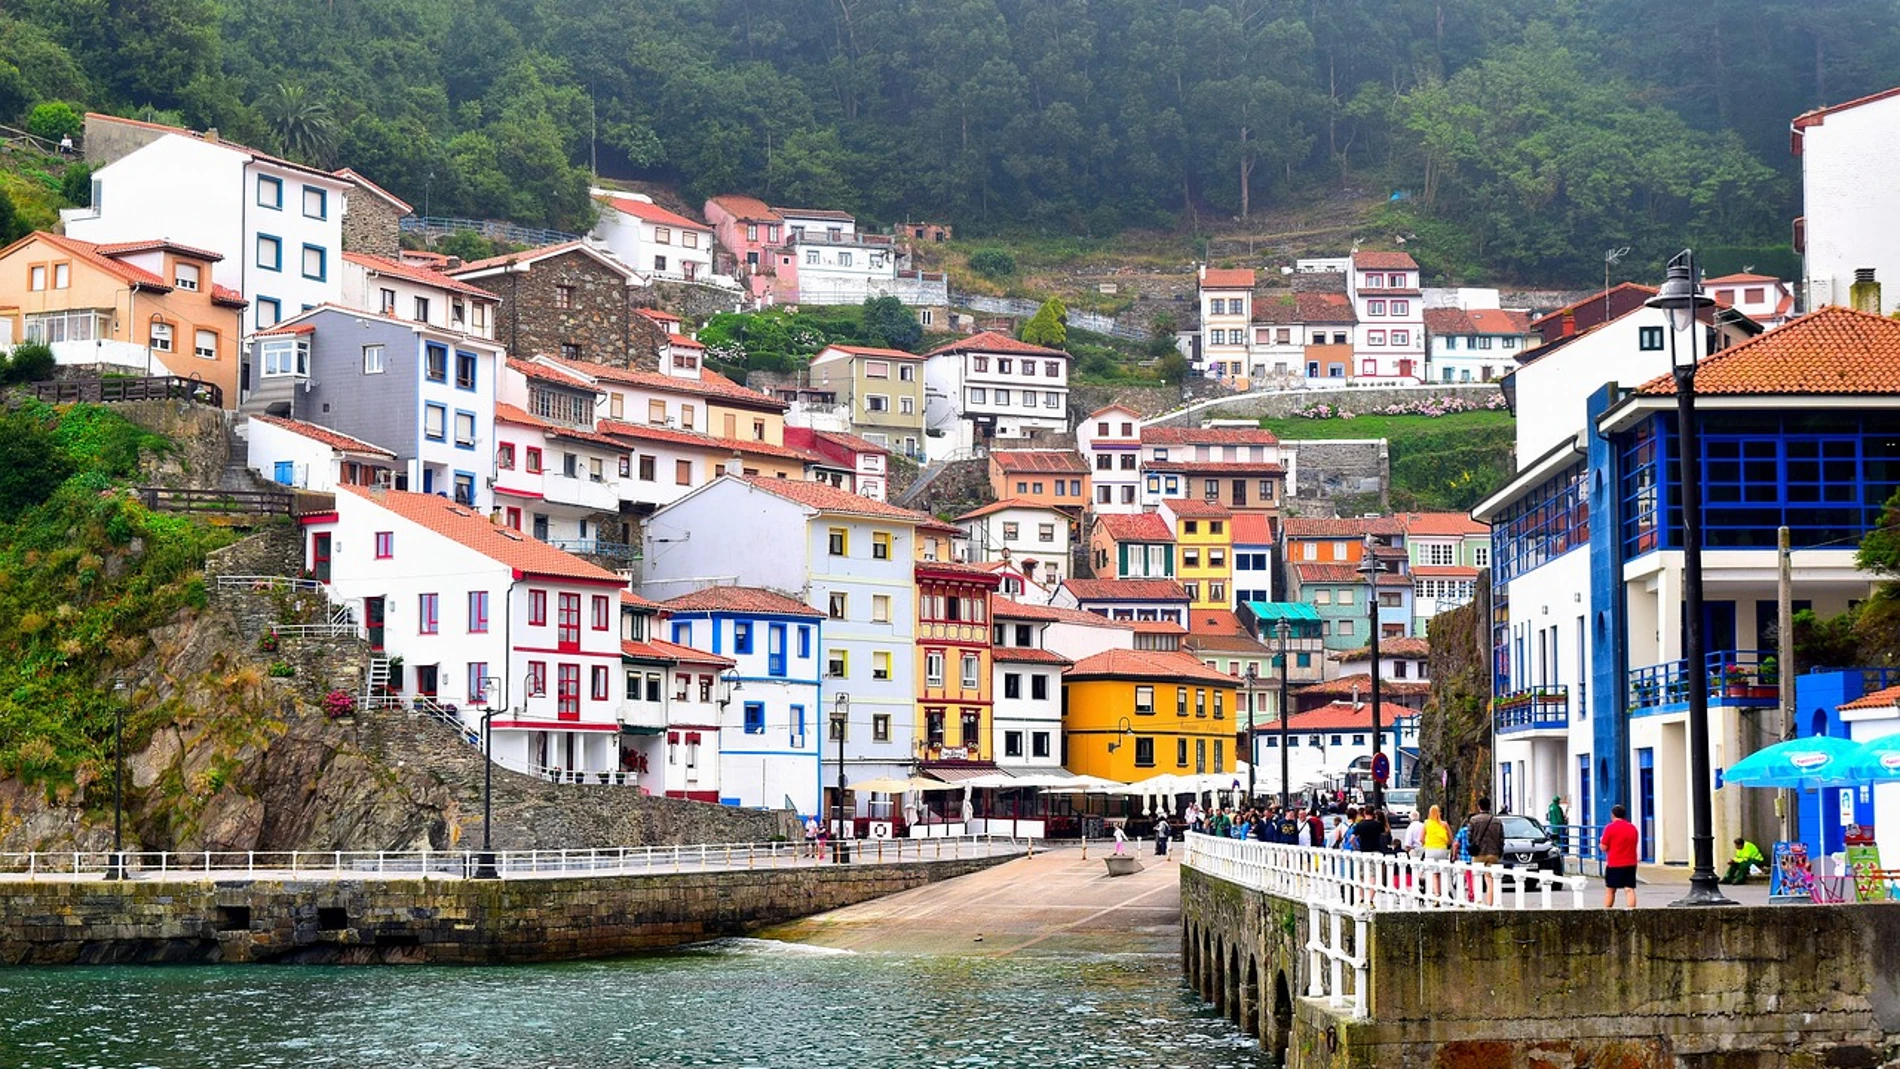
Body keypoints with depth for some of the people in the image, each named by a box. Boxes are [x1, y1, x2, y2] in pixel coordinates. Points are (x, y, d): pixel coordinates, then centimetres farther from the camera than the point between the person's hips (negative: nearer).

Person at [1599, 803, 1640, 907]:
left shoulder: (1610, 828, -8)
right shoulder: (1633, 828, 9)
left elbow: (1604, 847, -7)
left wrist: (1601, 841, 13)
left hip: (1614, 865, -4)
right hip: (1630, 864, 4)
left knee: (1610, 890, 7)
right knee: (1630, 890, -2)